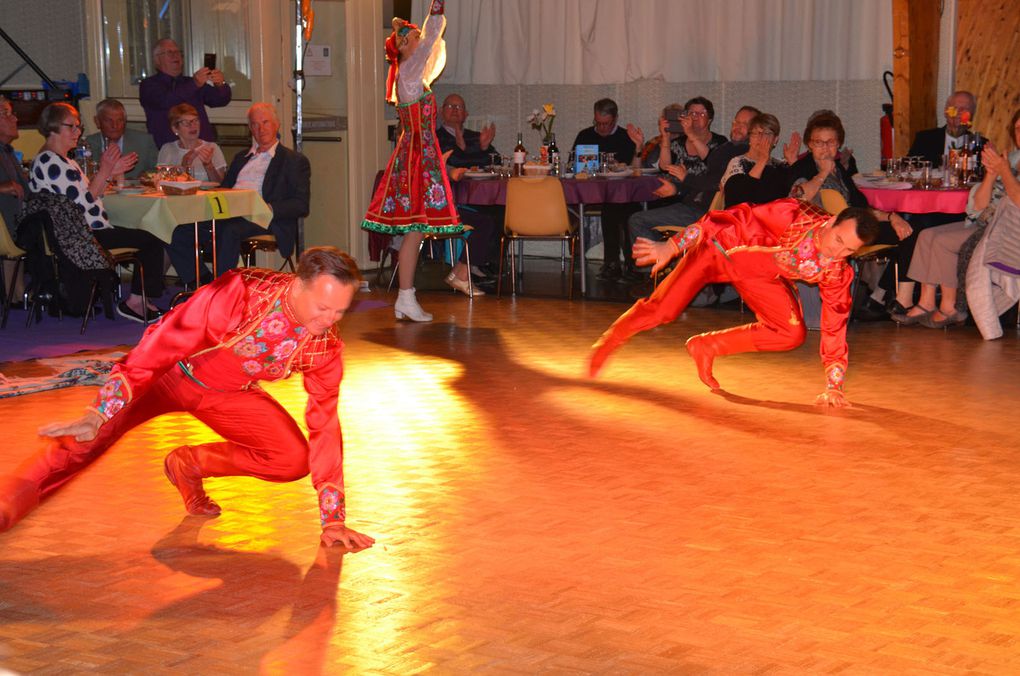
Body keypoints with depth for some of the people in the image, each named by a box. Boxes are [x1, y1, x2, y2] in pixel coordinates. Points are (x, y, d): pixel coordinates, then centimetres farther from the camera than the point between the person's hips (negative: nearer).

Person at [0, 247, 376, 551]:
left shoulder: (326, 346, -20)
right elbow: (159, 347, -28)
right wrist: (97, 415, -30)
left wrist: (333, 520, -11)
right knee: (82, 444, -20)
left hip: (226, 396, 4)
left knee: (294, 460, -14)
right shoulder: (241, 293, -34)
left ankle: (188, 466, 5)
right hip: (170, 373, -4)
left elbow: (324, 425, -11)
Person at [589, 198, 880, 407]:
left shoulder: (837, 272, -20)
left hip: (761, 275, 5)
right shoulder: (796, 216, -36)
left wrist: (833, 386, -15)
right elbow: (738, 219, -32)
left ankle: (706, 347, 3)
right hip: (722, 249, -5)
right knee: (661, 309, -11)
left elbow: (834, 325, -12)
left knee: (793, 334, -12)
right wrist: (671, 246, -34)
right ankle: (608, 342, 21)